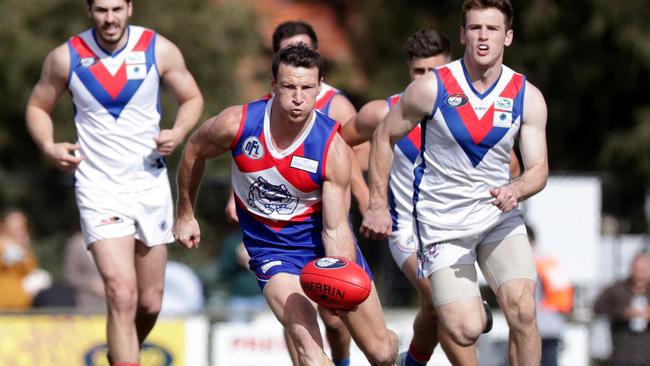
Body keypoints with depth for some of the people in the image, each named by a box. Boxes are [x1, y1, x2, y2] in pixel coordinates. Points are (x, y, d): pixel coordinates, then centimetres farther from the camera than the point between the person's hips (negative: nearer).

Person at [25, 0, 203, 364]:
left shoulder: (159, 50, -4)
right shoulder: (65, 57, -5)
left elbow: (192, 98, 8)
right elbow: (38, 107, 8)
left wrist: (178, 132, -12)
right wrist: (48, 146, -11)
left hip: (151, 183, 3)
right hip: (98, 187, -3)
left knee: (150, 303, 12)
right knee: (122, 294, -19)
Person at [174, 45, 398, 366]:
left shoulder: (332, 148, -21)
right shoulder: (237, 124, -19)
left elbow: (336, 228, -20)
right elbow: (194, 152, 4)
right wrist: (185, 214, 15)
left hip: (322, 241, 0)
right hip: (272, 249, 0)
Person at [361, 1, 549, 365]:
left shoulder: (527, 97, -6)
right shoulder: (432, 88, -13)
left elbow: (538, 169, -5)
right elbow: (384, 136, 1)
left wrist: (515, 190, -28)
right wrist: (378, 205, -2)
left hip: (499, 213, 2)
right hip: (442, 222, -2)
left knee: (523, 311, -20)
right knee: (466, 331, -11)